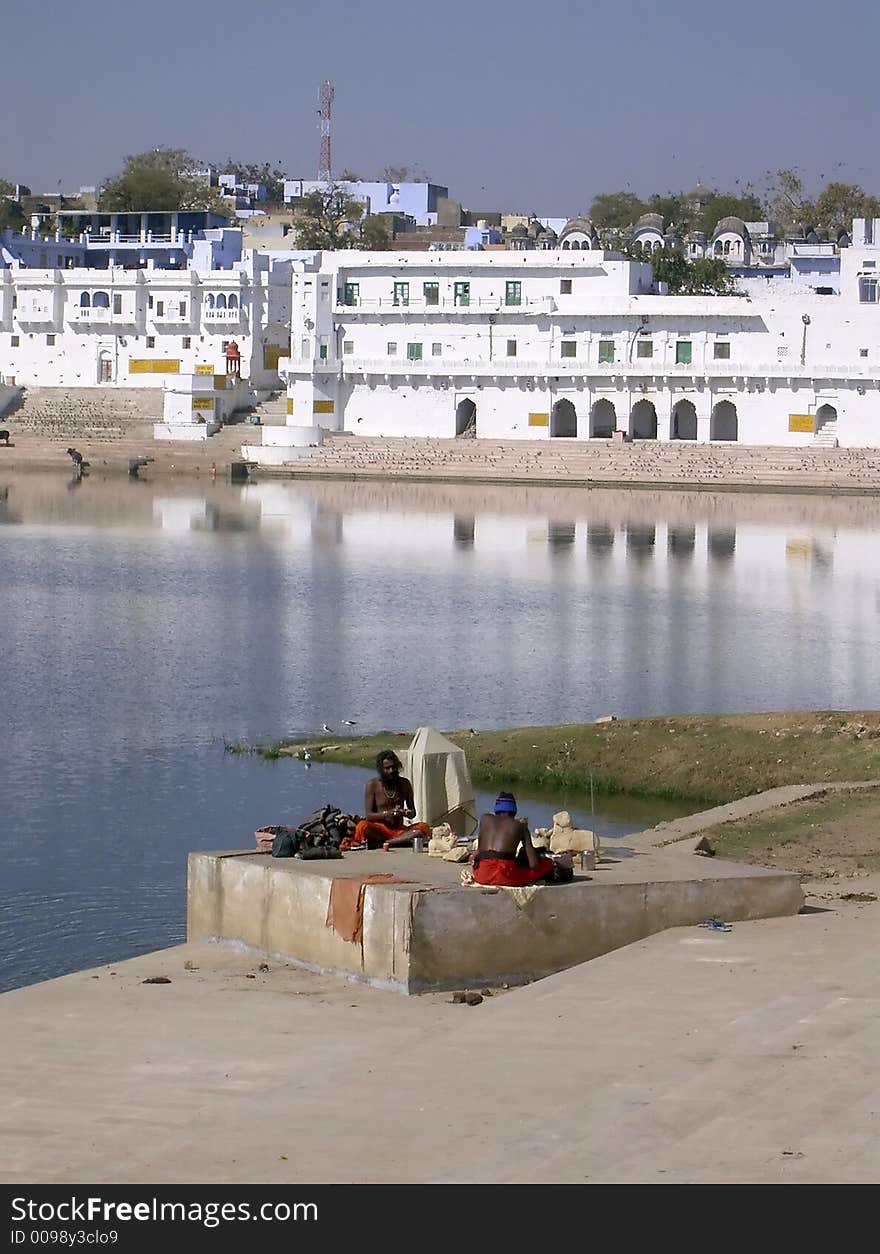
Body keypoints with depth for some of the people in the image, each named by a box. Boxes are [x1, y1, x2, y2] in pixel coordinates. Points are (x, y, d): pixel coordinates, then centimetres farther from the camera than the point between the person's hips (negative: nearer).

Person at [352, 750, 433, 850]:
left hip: (399, 830, 3)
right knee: (362, 826, -36)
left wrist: (406, 813, -12)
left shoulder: (404, 784, 10)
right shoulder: (372, 785, 0)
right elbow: (368, 815, -6)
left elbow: (413, 812, 13)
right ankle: (403, 840, -29)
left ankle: (385, 843, -35)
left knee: (423, 828, -27)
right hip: (380, 830, -3)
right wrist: (387, 814, -23)